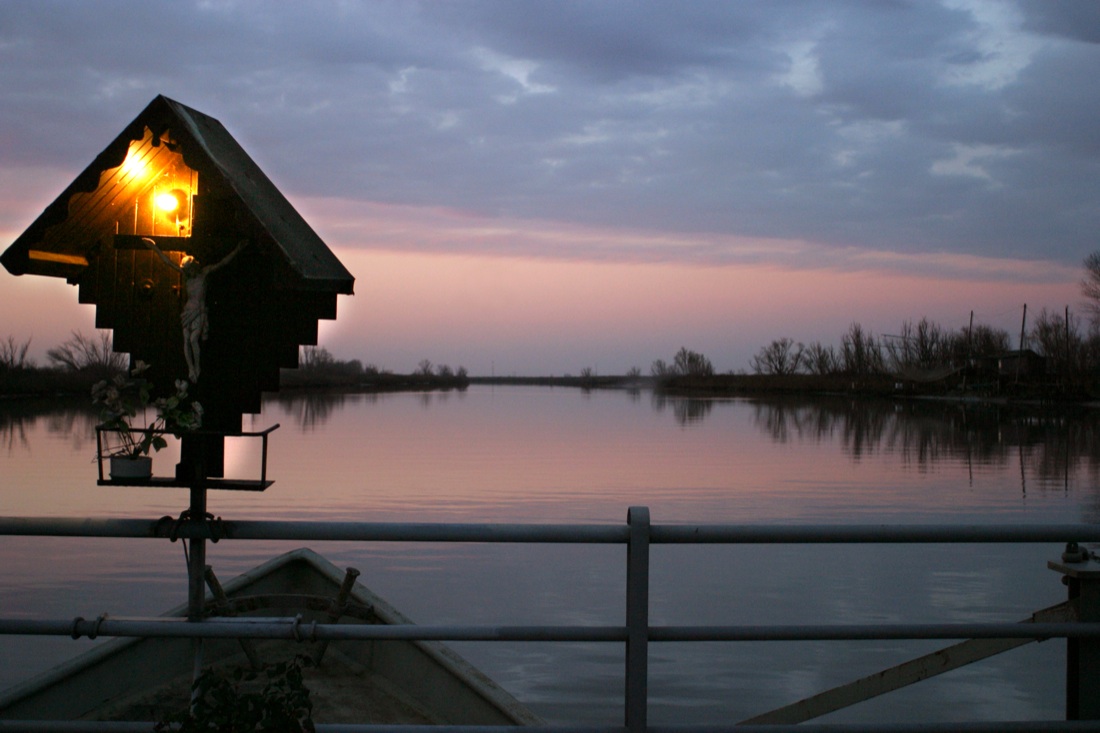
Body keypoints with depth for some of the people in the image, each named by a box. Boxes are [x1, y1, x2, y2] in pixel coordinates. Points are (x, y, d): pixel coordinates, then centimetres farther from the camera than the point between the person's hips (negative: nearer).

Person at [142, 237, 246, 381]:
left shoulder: (204, 272, -1)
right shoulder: (186, 275, 7)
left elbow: (223, 263, -6)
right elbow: (168, 262, 9)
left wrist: (237, 250, -12)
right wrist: (155, 248, 7)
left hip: (200, 311, -4)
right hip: (188, 310, 4)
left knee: (193, 338, -17)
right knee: (186, 340, -2)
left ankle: (197, 367, -4)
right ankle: (191, 369, 4)